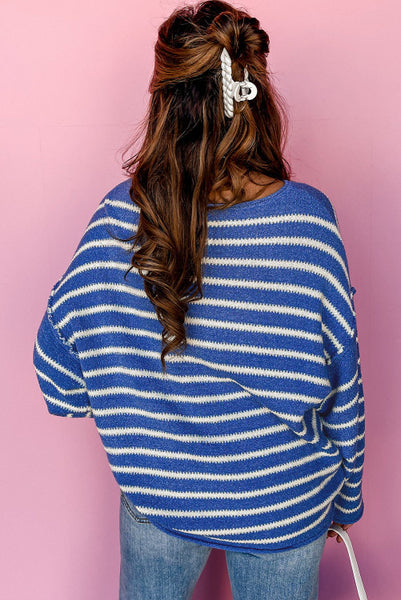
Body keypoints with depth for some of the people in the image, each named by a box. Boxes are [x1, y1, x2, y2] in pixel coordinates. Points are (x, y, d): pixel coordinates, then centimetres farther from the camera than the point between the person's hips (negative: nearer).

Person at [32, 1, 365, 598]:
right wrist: (346, 496, 6)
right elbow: (343, 390, -11)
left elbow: (61, 388, -10)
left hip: (156, 498, 1)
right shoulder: (310, 218, -21)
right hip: (286, 503, 0)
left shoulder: (119, 217, -19)